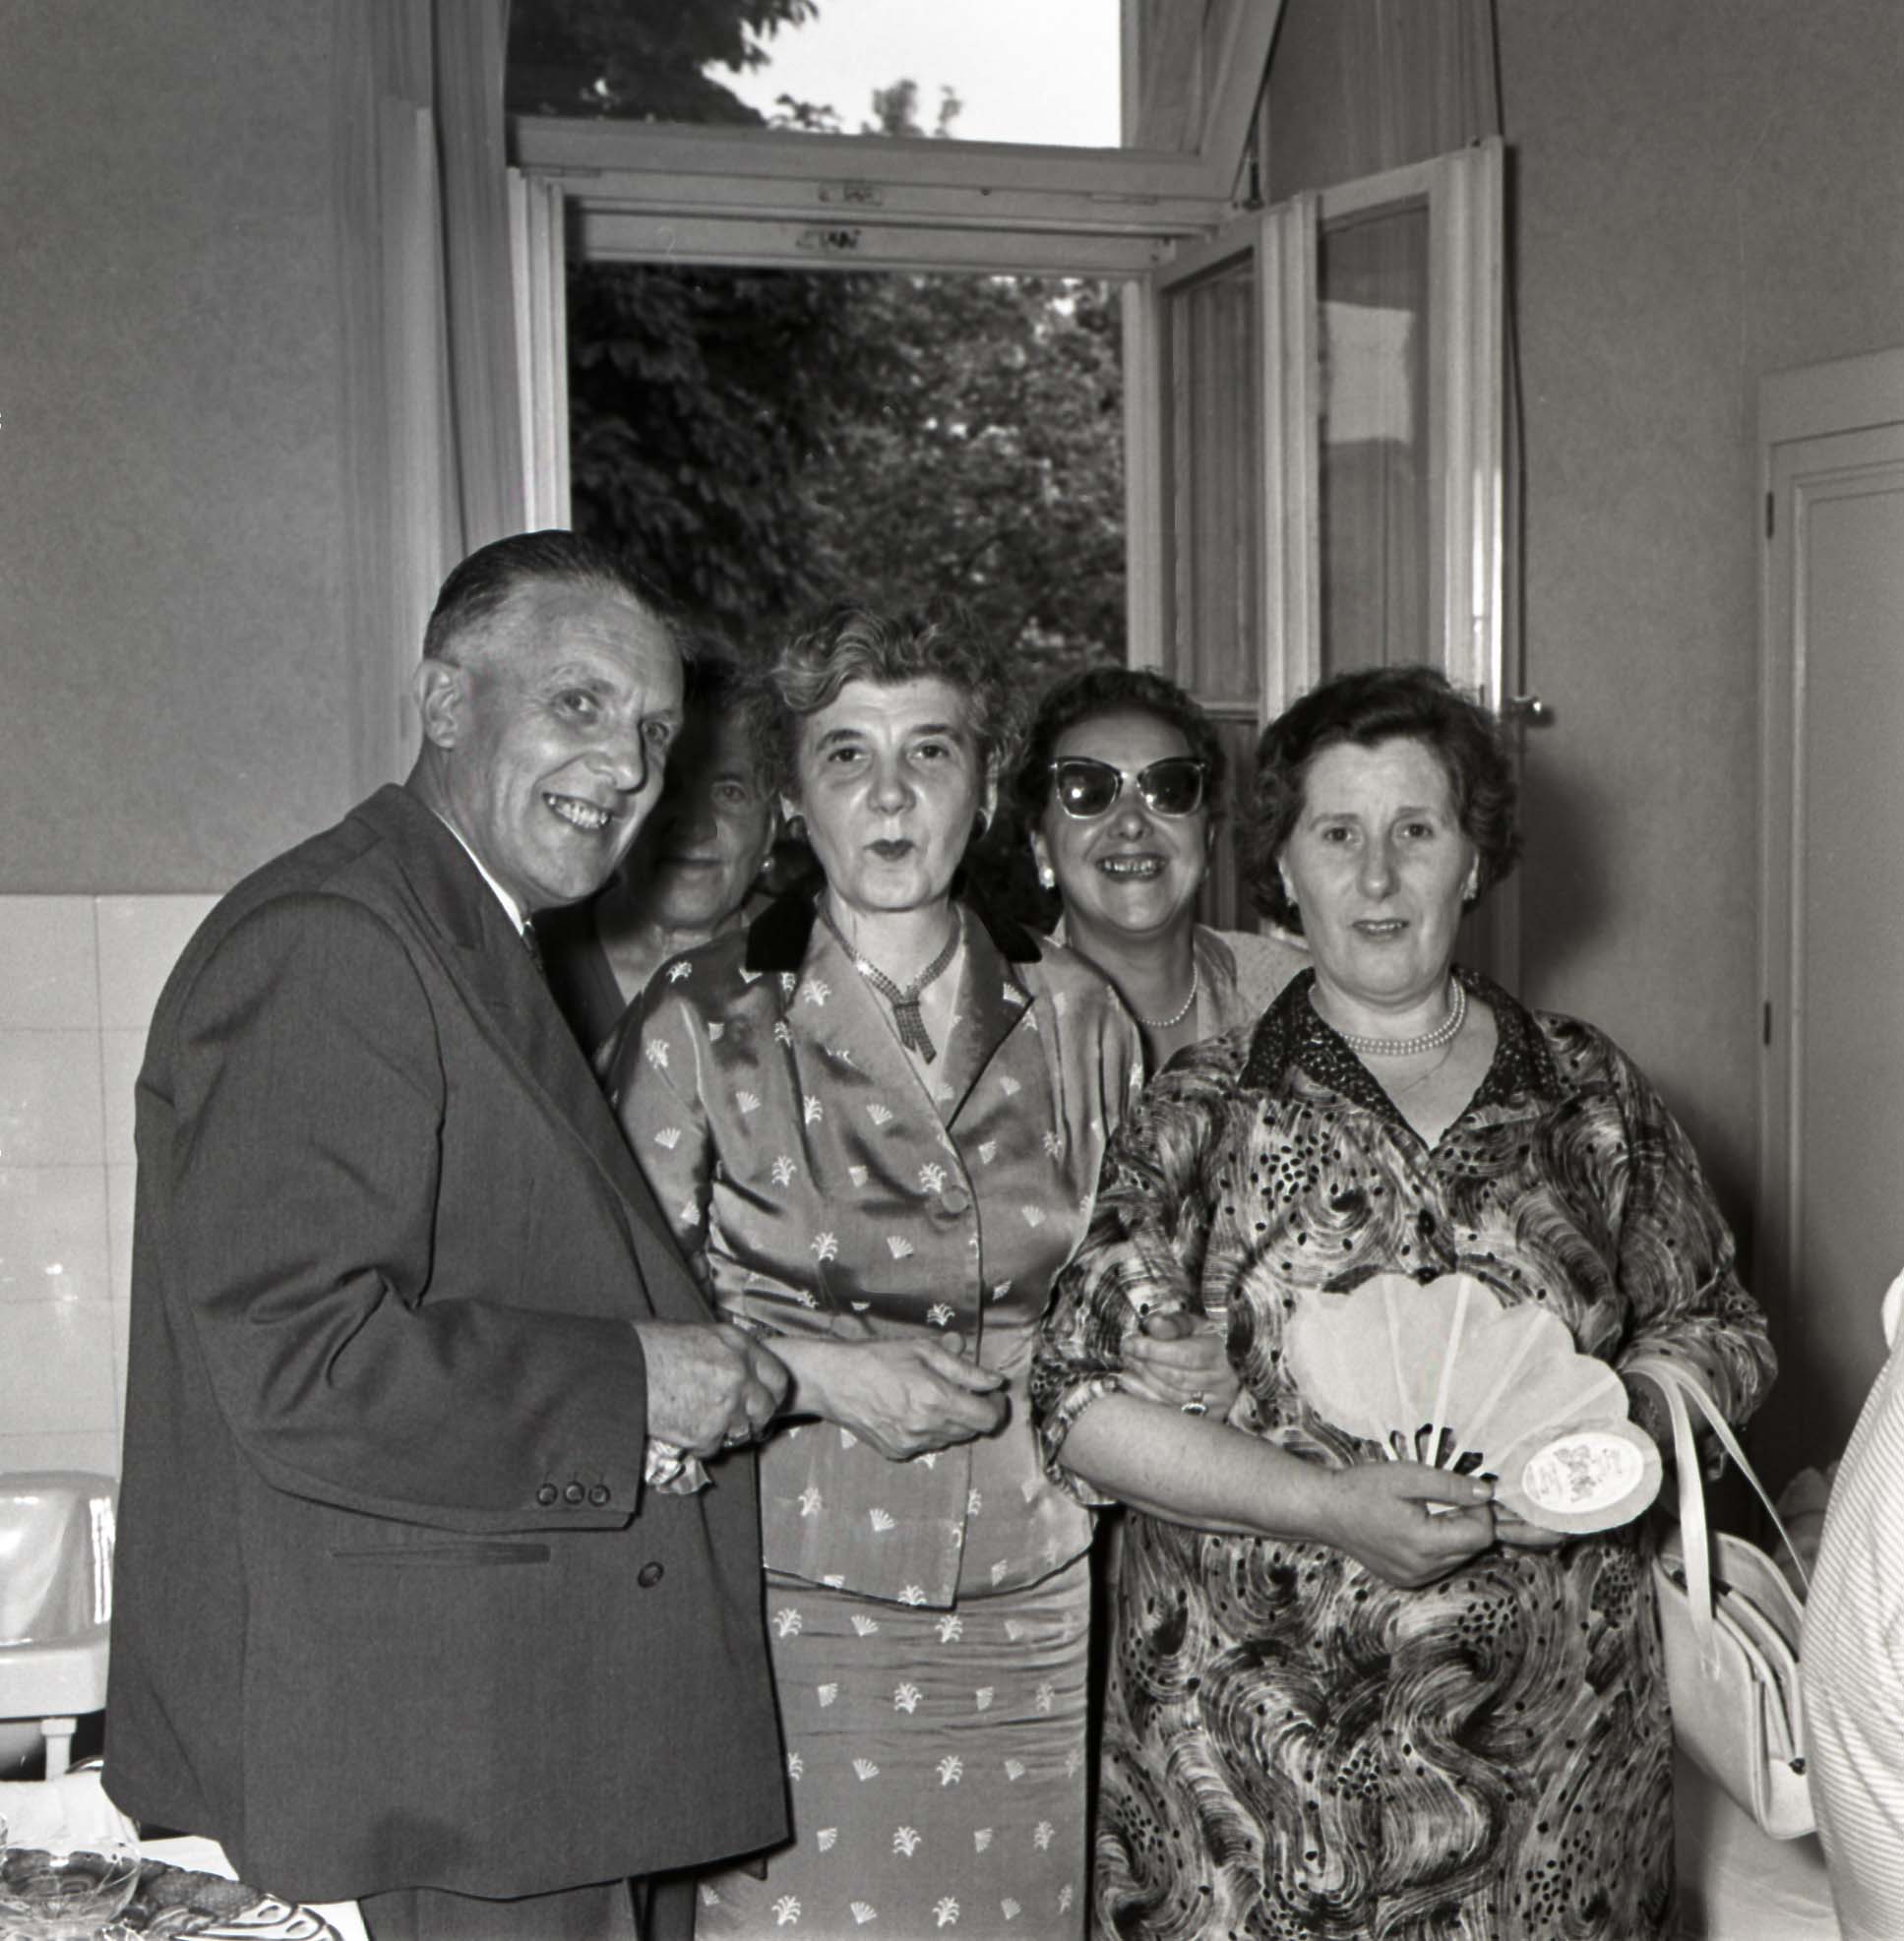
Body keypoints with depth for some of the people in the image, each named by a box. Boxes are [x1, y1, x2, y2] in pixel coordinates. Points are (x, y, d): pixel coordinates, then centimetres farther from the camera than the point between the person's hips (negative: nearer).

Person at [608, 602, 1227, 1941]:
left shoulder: (1075, 1018, 7)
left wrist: (1154, 1360, 1)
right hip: (793, 1597, -3)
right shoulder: (704, 1020, -4)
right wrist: (815, 1372, -14)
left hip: (1028, 1616, 3)